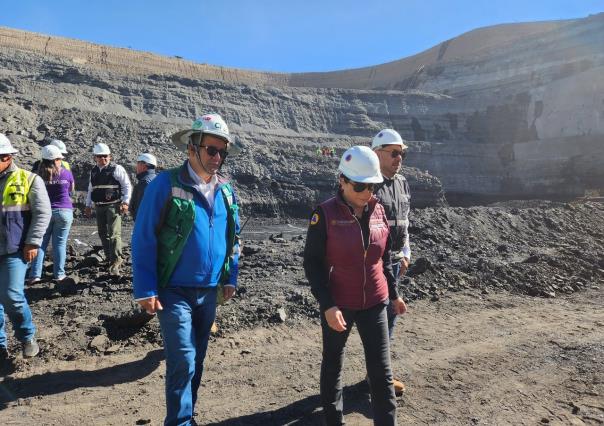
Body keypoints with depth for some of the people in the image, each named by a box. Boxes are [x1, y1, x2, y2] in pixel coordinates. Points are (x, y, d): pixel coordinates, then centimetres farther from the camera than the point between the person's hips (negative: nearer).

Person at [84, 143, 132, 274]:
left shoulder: (116, 169, -4)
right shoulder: (93, 171, 15)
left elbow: (127, 186, -5)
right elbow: (90, 189, 23)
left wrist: (125, 202, -13)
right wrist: (88, 205, 20)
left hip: (113, 205, -7)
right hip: (99, 207, 7)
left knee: (114, 234, -14)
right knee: (103, 234, 13)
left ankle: (116, 261, -12)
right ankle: (109, 258, 26)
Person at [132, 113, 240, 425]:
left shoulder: (225, 191, 5)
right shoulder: (166, 184, -12)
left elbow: (233, 238, 14)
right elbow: (143, 239, -12)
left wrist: (230, 279, 11)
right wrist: (145, 290, -14)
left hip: (209, 291, 6)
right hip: (175, 291, -5)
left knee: (197, 359, 18)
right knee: (182, 362, -5)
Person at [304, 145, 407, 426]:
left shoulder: (378, 211, 0)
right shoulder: (325, 214, -14)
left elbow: (384, 257, 11)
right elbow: (312, 262, -13)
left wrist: (393, 293, 14)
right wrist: (327, 305, -19)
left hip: (374, 303, 3)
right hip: (338, 305, -3)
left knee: (382, 370, 8)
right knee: (333, 363, 17)